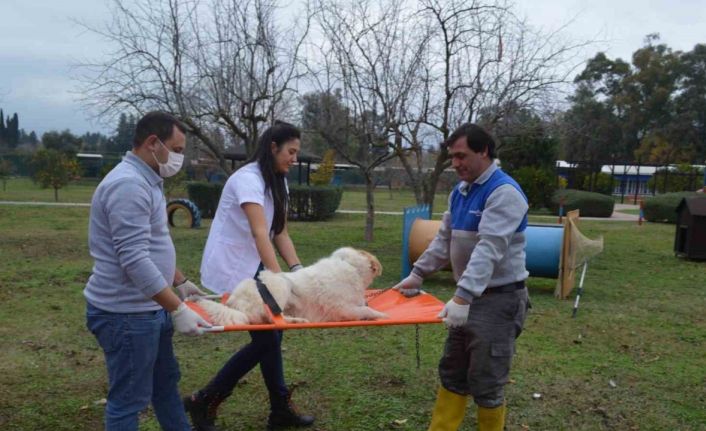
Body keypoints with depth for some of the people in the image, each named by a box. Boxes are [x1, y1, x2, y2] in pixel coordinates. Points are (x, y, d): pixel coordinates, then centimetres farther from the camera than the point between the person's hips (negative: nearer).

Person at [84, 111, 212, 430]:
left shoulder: (146, 181, 12)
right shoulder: (128, 185, -22)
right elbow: (135, 260, -28)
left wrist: (181, 282, 23)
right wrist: (177, 310, -27)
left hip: (148, 308, 11)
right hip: (126, 313, -10)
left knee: (165, 382, 22)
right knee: (128, 400, 3)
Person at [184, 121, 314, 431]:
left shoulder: (277, 183, 9)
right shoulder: (248, 179, -21)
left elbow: (280, 233, 5)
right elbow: (260, 233, -32)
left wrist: (297, 270, -9)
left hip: (251, 268, 9)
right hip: (230, 269, -9)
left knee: (270, 335, 10)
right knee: (266, 338, -5)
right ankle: (203, 402, 8)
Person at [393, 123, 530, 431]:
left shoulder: (504, 192, -19)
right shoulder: (460, 192, 9)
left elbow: (489, 249, -30)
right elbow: (444, 240, 15)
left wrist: (462, 297, -37)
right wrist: (417, 275, 10)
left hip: (498, 300, -9)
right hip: (469, 297, 9)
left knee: (486, 385, 1)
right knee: (452, 374, 16)